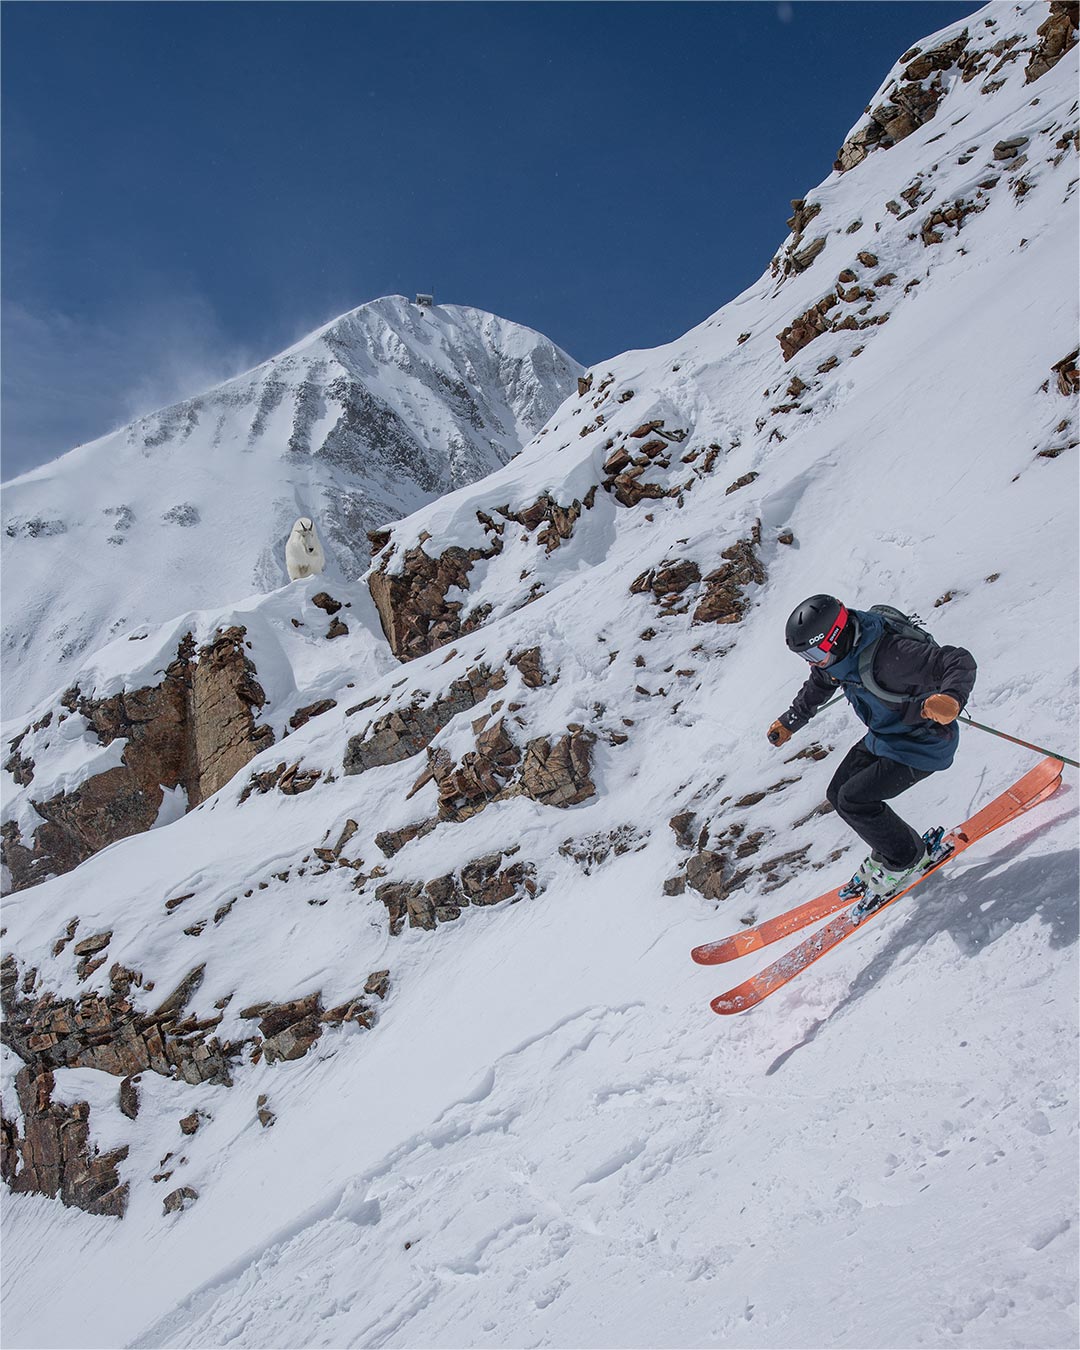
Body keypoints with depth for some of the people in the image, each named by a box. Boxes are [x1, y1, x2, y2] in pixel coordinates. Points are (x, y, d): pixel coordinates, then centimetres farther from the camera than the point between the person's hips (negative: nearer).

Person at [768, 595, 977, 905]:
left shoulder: (888, 656, -36)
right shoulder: (836, 653, -9)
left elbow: (960, 662, -36)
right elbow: (818, 687, 13)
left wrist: (952, 698, -56)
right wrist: (789, 722, 22)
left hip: (921, 745, -9)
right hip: (882, 737, 9)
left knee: (853, 800, -15)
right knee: (838, 793, 10)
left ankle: (910, 858, 8)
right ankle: (887, 852, 27)